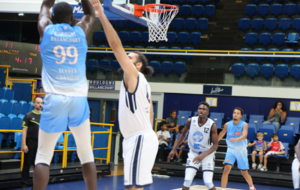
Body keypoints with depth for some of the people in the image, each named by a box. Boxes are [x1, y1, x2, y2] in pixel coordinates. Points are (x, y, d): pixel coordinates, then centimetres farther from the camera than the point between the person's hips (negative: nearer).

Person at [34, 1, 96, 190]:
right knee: (86, 154, 12)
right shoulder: (81, 31, 9)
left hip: (55, 99, -1)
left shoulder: (45, 30, 7)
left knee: (43, 156, 2)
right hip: (79, 99, 1)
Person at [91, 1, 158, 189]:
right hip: (140, 138, 10)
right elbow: (150, 111, 23)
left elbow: (116, 45, -16)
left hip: (140, 139, -10)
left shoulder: (134, 76, -7)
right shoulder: (142, 83, 19)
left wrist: (102, 15, -19)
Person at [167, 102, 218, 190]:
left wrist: (203, 156, -28)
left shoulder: (212, 125, -20)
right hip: (193, 153, 2)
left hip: (207, 154, -2)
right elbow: (183, 135, 7)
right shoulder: (190, 121, -11)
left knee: (208, 182, -11)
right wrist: (173, 150, 5)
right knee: (187, 180, -12)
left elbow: (215, 145, -15)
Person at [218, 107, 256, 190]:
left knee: (244, 172, 10)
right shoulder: (227, 124, -7)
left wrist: (236, 139, -54)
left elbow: (244, 136, -35)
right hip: (231, 150, 1)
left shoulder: (244, 125, -16)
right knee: (226, 169, -19)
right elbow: (221, 134, 11)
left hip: (241, 150, -1)